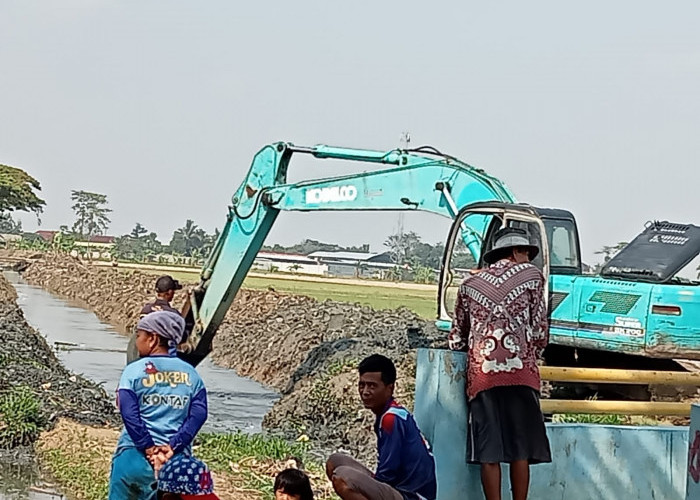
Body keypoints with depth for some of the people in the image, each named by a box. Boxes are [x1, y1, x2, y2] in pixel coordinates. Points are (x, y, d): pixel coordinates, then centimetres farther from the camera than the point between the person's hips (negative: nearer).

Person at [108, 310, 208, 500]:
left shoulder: (134, 370, -2)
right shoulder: (190, 374, 8)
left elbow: (129, 415, -11)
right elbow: (199, 413, -3)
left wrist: (150, 450, -9)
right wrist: (171, 447, -9)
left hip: (134, 456, -3)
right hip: (177, 460, 3)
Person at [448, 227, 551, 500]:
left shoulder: (470, 285, 18)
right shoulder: (531, 275, 11)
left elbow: (456, 338, 19)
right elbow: (540, 329, 7)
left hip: (481, 374, 2)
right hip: (521, 372, -2)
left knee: (489, 451, 0)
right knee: (520, 448, 1)